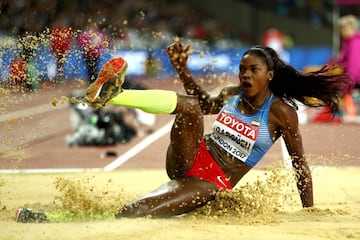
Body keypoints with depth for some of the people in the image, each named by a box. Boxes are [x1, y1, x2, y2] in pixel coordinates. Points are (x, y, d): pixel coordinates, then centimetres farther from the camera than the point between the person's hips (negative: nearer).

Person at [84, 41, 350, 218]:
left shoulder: (281, 112, -8)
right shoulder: (231, 95, 8)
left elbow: (300, 164, -4)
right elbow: (205, 104, 31)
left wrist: (309, 212, -7)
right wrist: (182, 69, 21)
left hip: (213, 183, -4)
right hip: (190, 159, 4)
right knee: (190, 105, -27)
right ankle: (109, 94, -41)